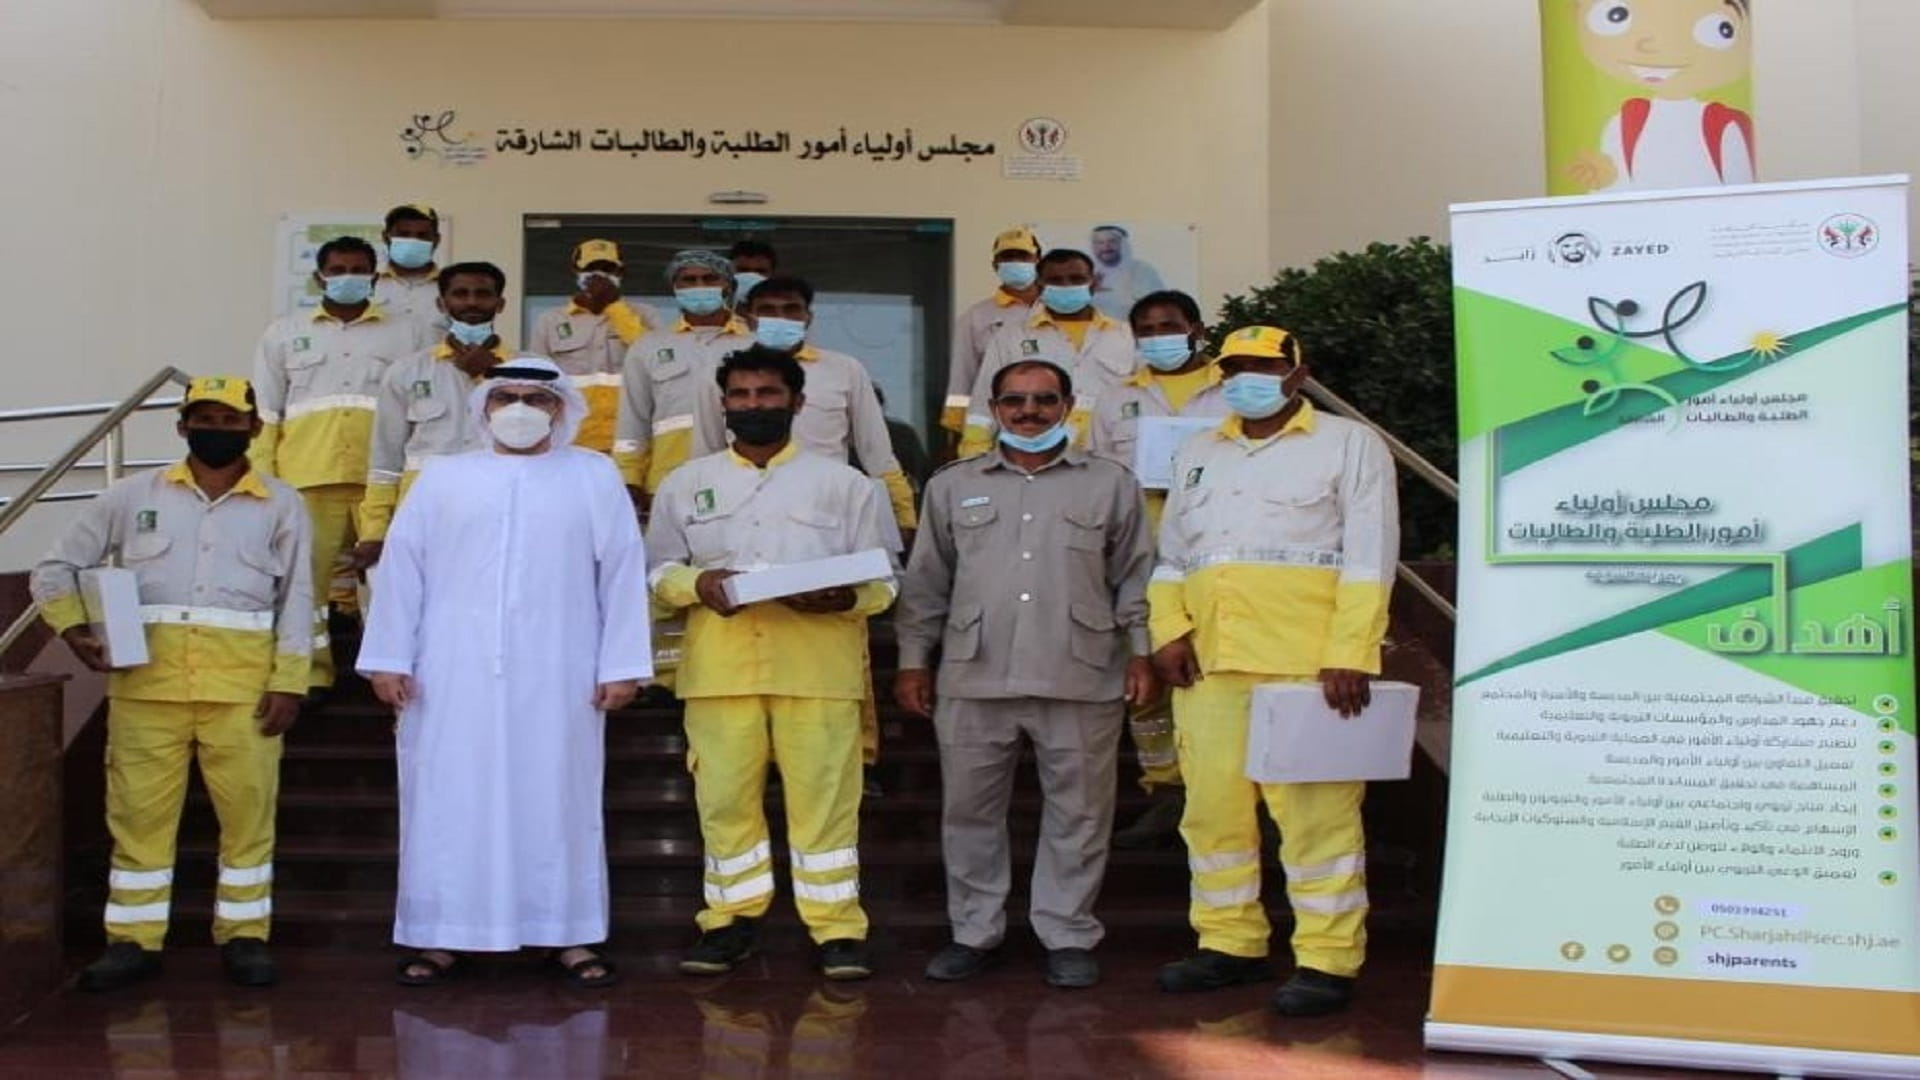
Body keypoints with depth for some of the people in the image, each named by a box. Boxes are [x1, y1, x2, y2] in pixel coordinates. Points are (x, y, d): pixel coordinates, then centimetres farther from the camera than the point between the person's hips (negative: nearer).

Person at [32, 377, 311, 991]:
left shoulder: (281, 505, 9)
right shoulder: (134, 496, 11)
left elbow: (296, 600, 5)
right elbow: (56, 567, 15)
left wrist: (288, 682, -4)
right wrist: (72, 627, -2)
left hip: (242, 679, -1)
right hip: (147, 675, 1)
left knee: (249, 810, 0)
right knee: (138, 809, 3)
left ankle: (243, 935, 11)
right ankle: (134, 941, 12)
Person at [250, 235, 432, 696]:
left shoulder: (408, 335, 14)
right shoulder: (284, 333, 16)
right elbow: (264, 416, 12)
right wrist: (261, 481, 3)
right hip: (307, 480, 1)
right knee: (304, 578, 0)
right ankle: (309, 675, 9)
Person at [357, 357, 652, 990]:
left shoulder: (595, 477, 9)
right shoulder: (442, 477, 12)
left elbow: (622, 573, 4)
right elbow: (400, 569, 7)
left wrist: (621, 666, -3)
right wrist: (389, 659, -1)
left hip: (556, 678, -1)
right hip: (453, 675, 1)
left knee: (559, 800, 3)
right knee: (449, 800, 3)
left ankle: (569, 935, 10)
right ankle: (440, 936, 12)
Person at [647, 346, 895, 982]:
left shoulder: (845, 484, 9)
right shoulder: (685, 484, 15)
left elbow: (882, 581, 6)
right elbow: (656, 571, 13)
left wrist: (844, 598, -16)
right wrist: (695, 583, -9)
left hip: (818, 667, -1)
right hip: (719, 667, 2)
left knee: (824, 800, -2)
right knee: (724, 798, 3)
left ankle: (837, 928, 6)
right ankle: (730, 921, 16)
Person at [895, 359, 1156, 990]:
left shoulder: (1111, 485, 9)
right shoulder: (952, 487, 12)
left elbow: (1134, 577, 9)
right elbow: (926, 583, 14)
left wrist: (1140, 652, 1)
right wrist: (913, 660, 9)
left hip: (1081, 680, -1)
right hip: (974, 679, 1)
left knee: (1078, 814, 5)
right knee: (969, 811, 7)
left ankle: (1069, 937, 18)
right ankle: (974, 932, 21)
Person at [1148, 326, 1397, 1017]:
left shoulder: (1349, 446, 5)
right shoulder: (1198, 455, 21)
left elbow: (1367, 561, -3)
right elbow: (1170, 557, 23)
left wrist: (1350, 656, -13)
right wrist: (1169, 630, 5)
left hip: (1306, 667, -5)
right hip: (1207, 667, 6)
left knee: (1315, 811, -5)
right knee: (1212, 807, 8)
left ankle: (1327, 961, 2)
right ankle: (1229, 943, 20)